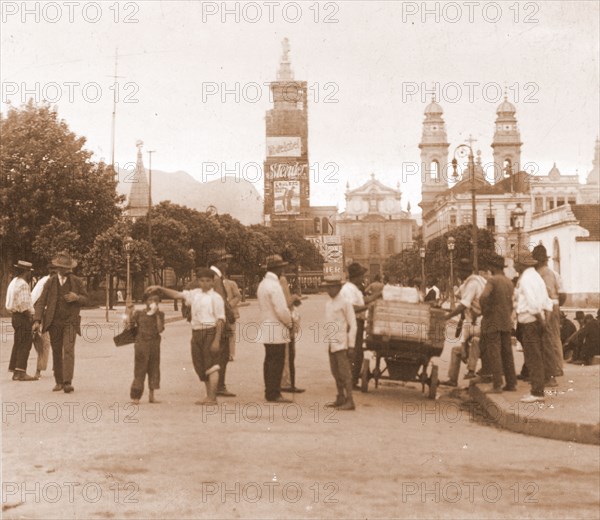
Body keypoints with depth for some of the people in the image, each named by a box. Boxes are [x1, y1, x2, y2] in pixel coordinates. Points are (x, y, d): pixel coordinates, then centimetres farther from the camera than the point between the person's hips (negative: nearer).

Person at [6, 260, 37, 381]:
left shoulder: (14, 282, 17)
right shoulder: (22, 284, -16)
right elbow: (23, 304, -24)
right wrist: (30, 315, -14)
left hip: (15, 316, 10)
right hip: (23, 317, -10)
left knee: (18, 344, 14)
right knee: (25, 344, -9)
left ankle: (14, 371, 18)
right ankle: (20, 372, -12)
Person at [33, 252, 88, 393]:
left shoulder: (77, 281, 3)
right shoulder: (50, 282, 2)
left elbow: (85, 299, 10)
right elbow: (41, 302, 0)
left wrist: (77, 298, -14)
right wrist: (37, 320, -11)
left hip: (70, 322, -2)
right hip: (54, 322, 2)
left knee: (69, 350, -15)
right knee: (56, 352, 8)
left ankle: (68, 382, -19)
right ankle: (58, 382, 17)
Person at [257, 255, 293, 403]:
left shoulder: (262, 284, 13)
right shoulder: (274, 285, -17)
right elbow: (281, 310, -21)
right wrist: (290, 322, -5)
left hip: (267, 329, 10)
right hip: (277, 331, -10)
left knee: (270, 361, 13)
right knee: (277, 362, -6)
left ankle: (270, 392, 18)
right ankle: (274, 394, -3)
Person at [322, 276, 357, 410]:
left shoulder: (345, 303, -8)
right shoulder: (328, 304, 14)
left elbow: (352, 325, -9)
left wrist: (351, 346, -13)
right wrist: (328, 343, 14)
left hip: (342, 344, -7)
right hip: (331, 344, 7)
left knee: (345, 373, -8)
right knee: (335, 373, 12)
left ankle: (349, 401, -6)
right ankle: (340, 398, 22)